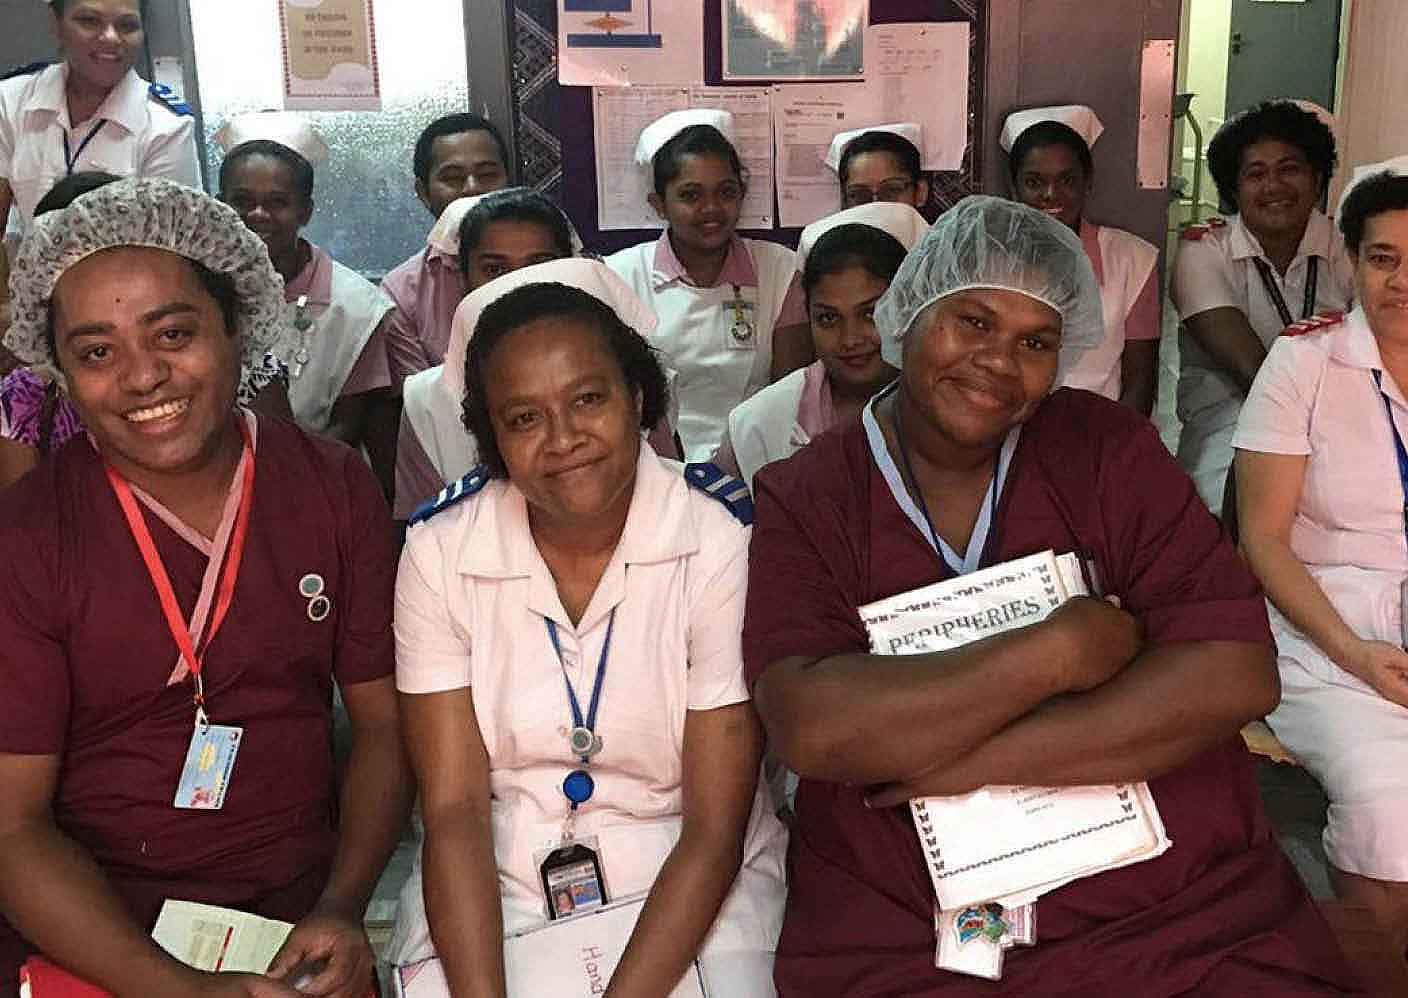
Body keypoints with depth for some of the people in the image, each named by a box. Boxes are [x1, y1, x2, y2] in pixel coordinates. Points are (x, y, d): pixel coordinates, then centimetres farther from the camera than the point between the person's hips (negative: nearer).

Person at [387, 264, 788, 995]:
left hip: (688, 886, -1)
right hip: (496, 880, 2)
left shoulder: (726, 544, -16)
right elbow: (454, 809, -10)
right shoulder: (438, 550, -8)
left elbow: (714, 831, -15)